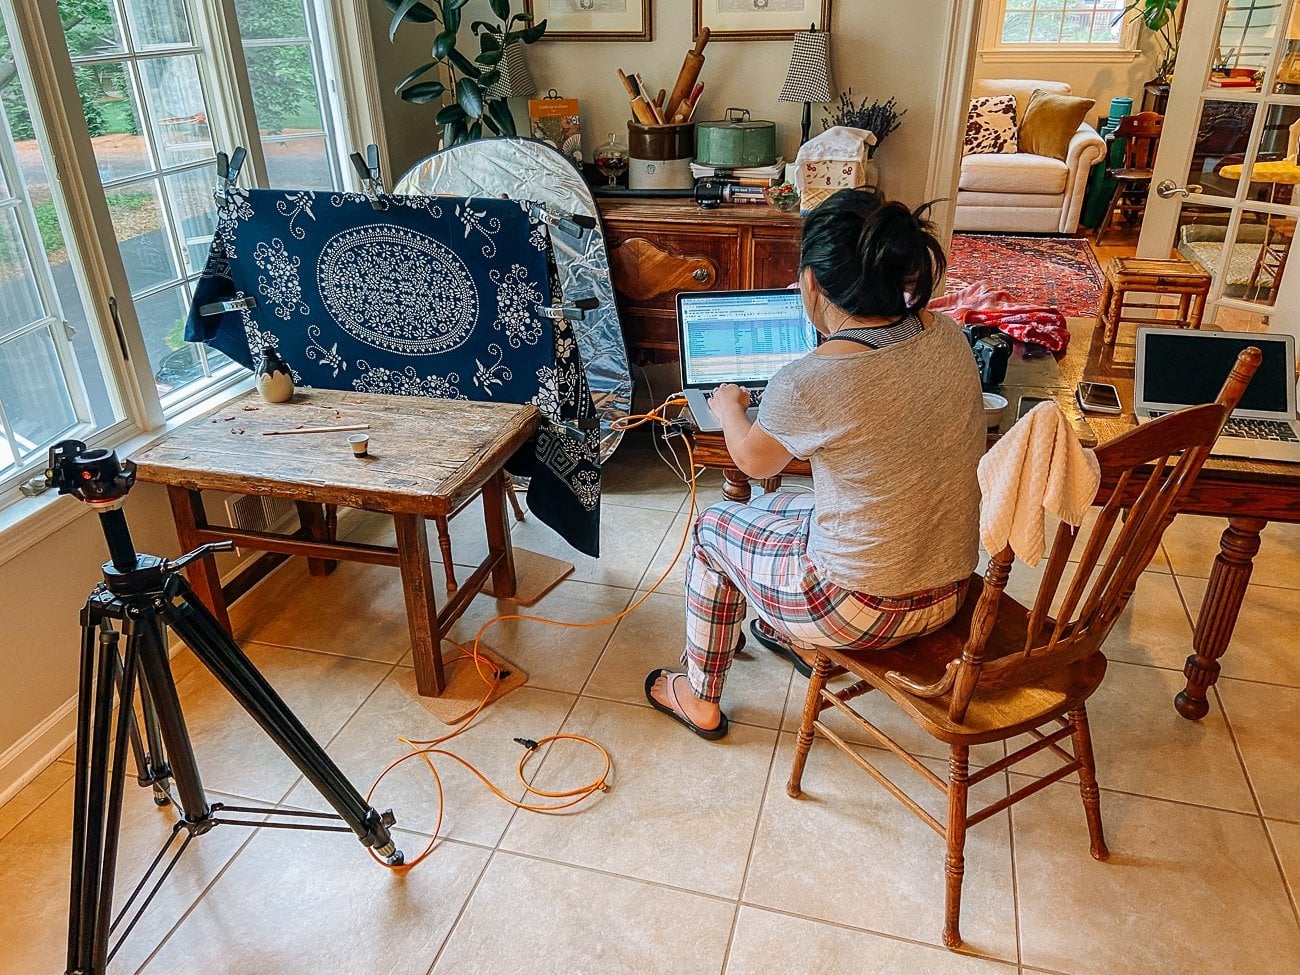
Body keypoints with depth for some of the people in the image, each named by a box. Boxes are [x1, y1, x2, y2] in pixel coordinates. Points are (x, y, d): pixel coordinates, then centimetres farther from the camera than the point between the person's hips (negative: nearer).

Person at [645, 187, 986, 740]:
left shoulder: (807, 384, -26)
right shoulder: (947, 337, -7)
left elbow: (754, 461, -4)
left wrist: (728, 407, 17)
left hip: (868, 611, -7)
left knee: (715, 527, 18)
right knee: (780, 509, 29)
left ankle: (699, 698, 34)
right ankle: (796, 639, 50)